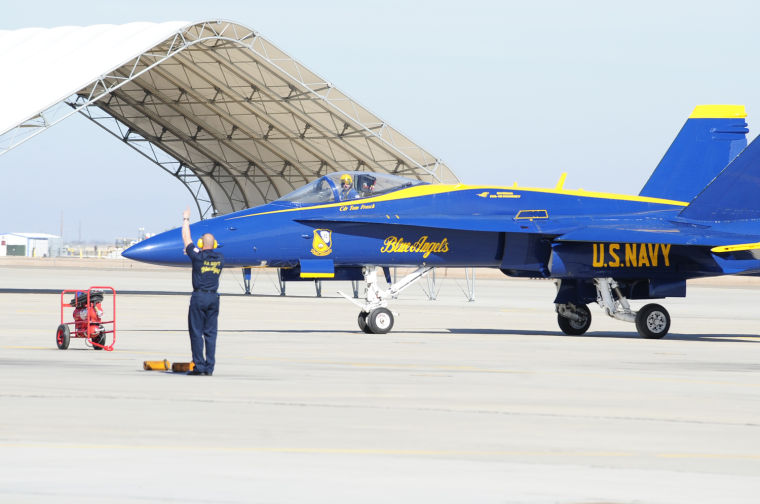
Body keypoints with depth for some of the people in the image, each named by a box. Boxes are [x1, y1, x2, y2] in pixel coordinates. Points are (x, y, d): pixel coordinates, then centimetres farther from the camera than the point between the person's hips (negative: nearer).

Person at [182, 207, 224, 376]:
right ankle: (209, 367, 4)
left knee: (196, 332, 0)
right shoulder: (220, 259, 6)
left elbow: (186, 239, 6)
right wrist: (192, 252, 41)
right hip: (214, 297, 5)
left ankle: (199, 366, -4)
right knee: (211, 333, 6)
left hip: (199, 297, -5)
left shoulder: (198, 256, -7)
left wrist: (186, 220, 19)